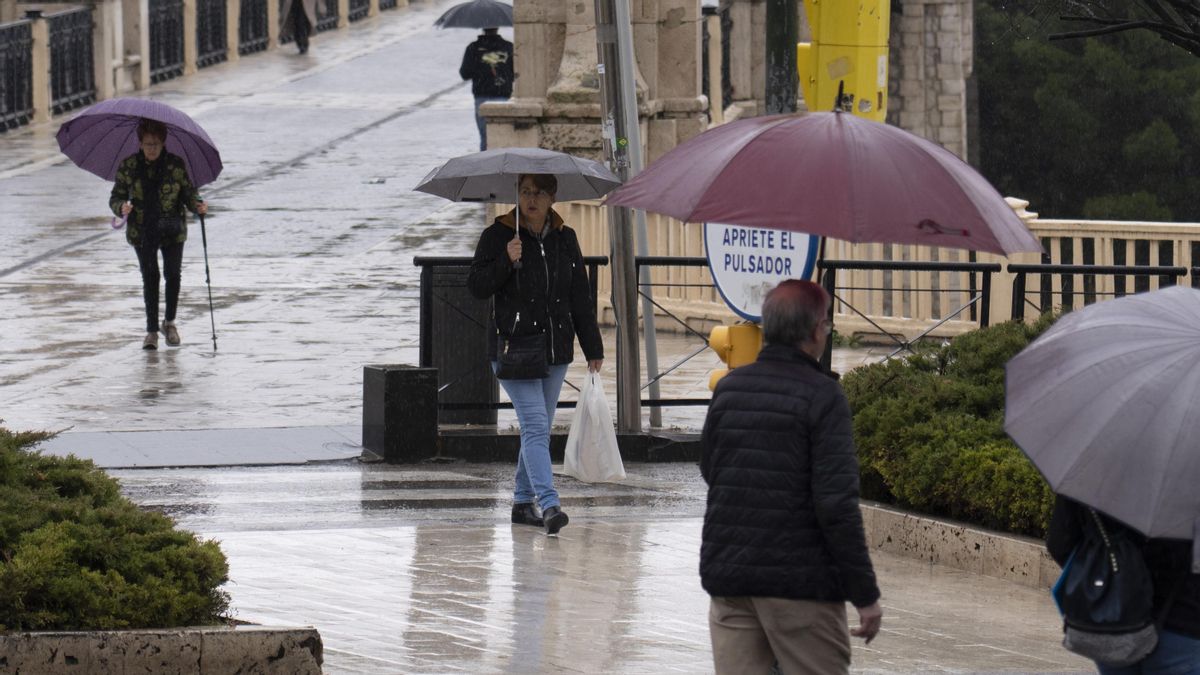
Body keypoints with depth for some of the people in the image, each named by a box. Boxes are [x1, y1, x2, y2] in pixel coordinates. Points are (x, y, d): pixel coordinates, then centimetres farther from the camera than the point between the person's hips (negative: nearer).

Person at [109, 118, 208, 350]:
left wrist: (197, 205, -21)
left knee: (173, 274, -3)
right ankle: (152, 330, 5)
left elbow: (188, 192, 1)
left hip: (172, 230, 0)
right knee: (150, 277, -3)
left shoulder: (176, 165, -3)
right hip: (142, 232, 0)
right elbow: (116, 197, 1)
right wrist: (121, 207, -22)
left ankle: (170, 323, 19)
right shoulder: (128, 166, -2)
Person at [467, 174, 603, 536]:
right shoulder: (497, 235, -2)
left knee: (539, 429, 10)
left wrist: (592, 347, 12)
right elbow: (476, 286, -5)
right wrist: (506, 262, -21)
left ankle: (523, 502, 22)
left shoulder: (565, 239, 9)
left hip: (555, 348, 5)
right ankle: (548, 504, -25)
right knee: (535, 424, -16)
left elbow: (581, 297, 13)